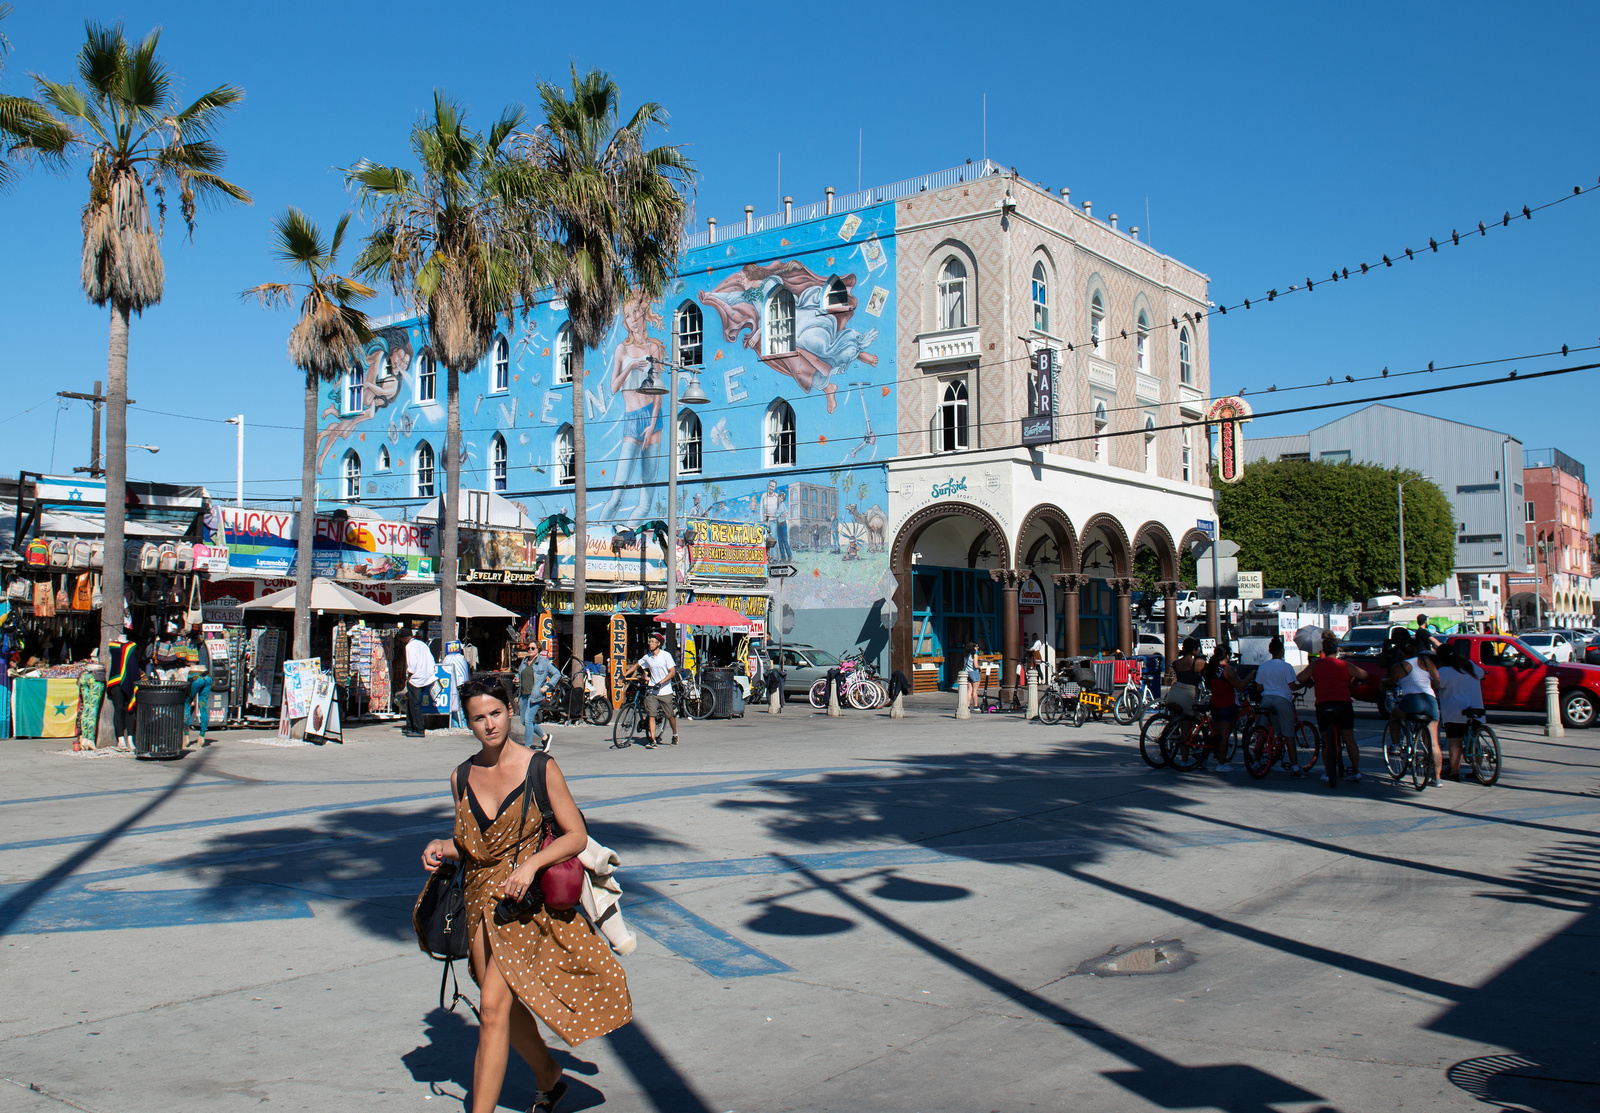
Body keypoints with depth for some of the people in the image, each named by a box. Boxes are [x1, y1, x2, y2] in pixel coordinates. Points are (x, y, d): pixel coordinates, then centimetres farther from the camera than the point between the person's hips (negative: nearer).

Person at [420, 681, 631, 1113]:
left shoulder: (540, 768, -9)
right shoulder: (462, 777, 4)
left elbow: (577, 835, -8)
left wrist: (531, 865, -21)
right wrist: (443, 848, -5)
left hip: (525, 900, -5)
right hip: (479, 899, 5)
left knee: (493, 1010, -13)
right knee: (508, 1010, 15)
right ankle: (549, 1078, 39)